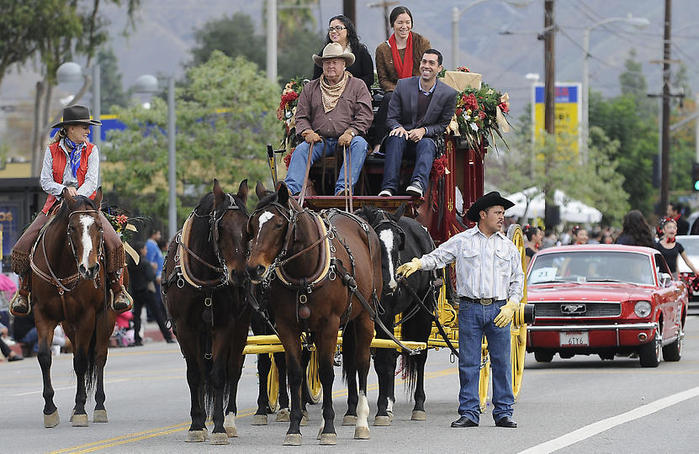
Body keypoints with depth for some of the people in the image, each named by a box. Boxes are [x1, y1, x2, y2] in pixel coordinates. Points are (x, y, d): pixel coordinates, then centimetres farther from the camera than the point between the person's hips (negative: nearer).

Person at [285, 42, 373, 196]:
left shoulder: (357, 86, 11)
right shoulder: (311, 88, 18)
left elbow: (365, 116, 2)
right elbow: (301, 117, 15)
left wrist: (350, 133, -15)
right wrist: (307, 132, -7)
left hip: (346, 139, -2)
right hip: (320, 140, 2)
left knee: (360, 144, -34)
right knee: (301, 150, -27)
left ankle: (343, 188, -45)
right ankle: (291, 188, -45)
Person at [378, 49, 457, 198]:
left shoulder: (449, 94, 1)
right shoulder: (403, 85, 3)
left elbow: (444, 125, 4)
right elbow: (391, 117, 5)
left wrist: (424, 131, -15)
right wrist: (398, 128, -19)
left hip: (427, 138, -1)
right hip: (404, 134, 1)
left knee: (426, 144, -35)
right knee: (397, 138, -34)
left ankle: (418, 183, -61)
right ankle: (389, 187, -46)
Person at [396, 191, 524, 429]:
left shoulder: (508, 246, 12)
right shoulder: (461, 241, 6)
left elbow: (517, 279, 13)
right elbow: (437, 257, 3)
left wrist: (511, 306, 0)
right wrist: (416, 264, -16)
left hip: (499, 309, 2)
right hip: (470, 309, -2)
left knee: (501, 362, 2)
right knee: (468, 363, -1)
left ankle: (503, 412, 9)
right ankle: (469, 412, 3)